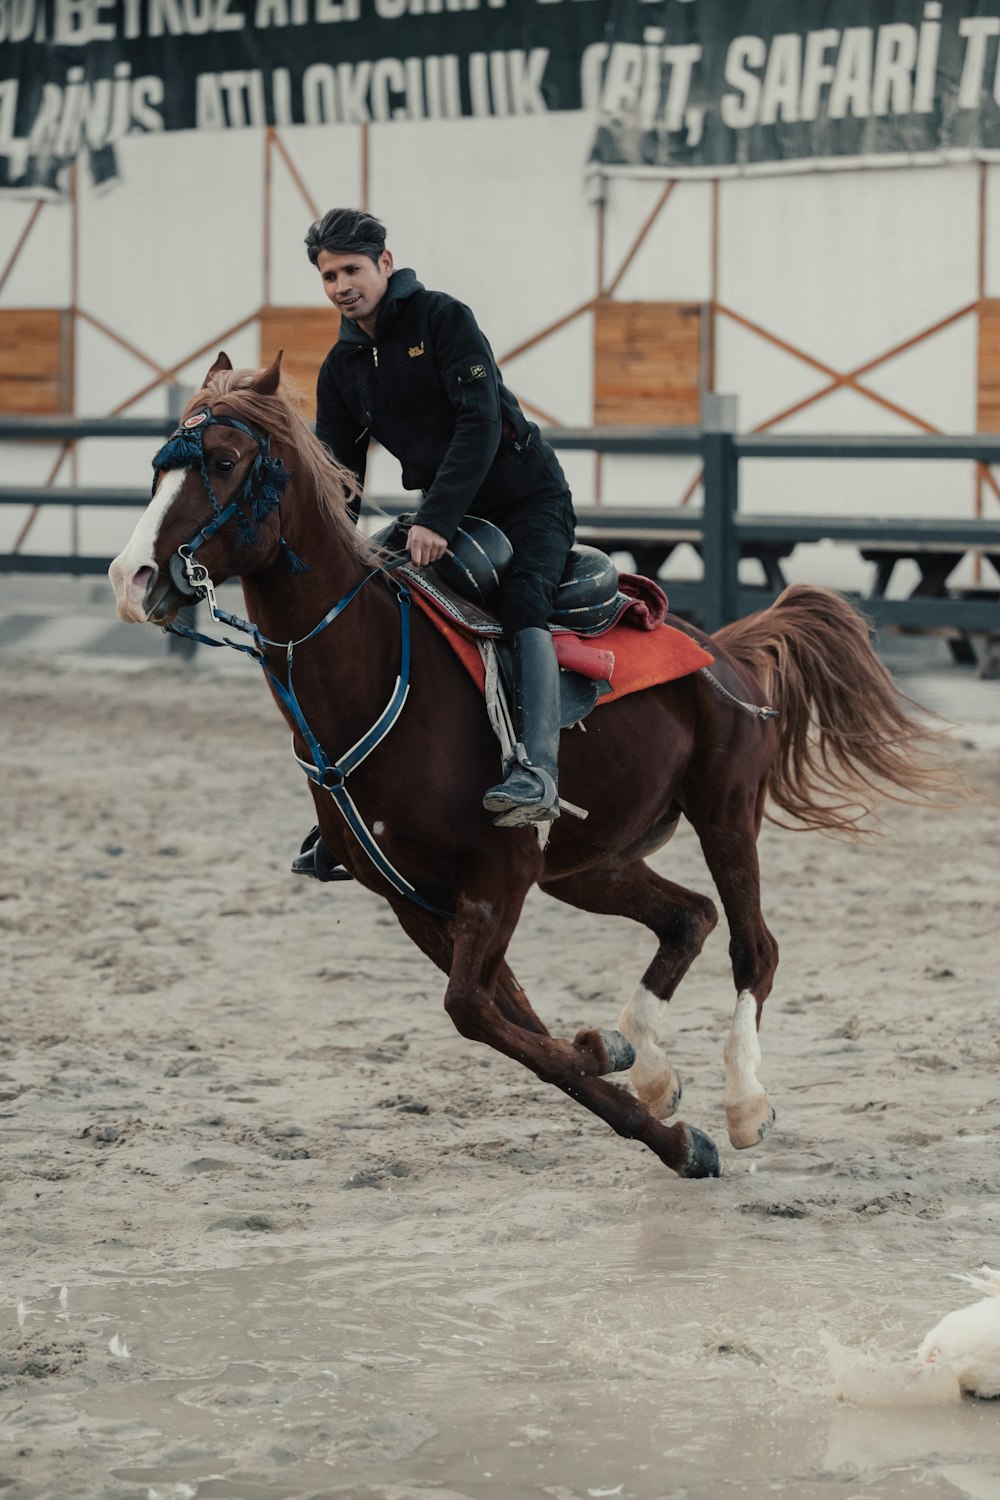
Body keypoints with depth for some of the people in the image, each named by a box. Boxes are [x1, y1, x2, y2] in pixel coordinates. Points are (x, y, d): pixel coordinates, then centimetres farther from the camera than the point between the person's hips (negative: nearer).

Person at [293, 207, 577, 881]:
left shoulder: (443, 318, -14)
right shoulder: (343, 367, 6)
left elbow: (479, 421, -24)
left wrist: (437, 519, -33)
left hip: (527, 499, -7)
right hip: (440, 516, 7)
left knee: (523, 603, -31)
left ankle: (538, 770, -45)